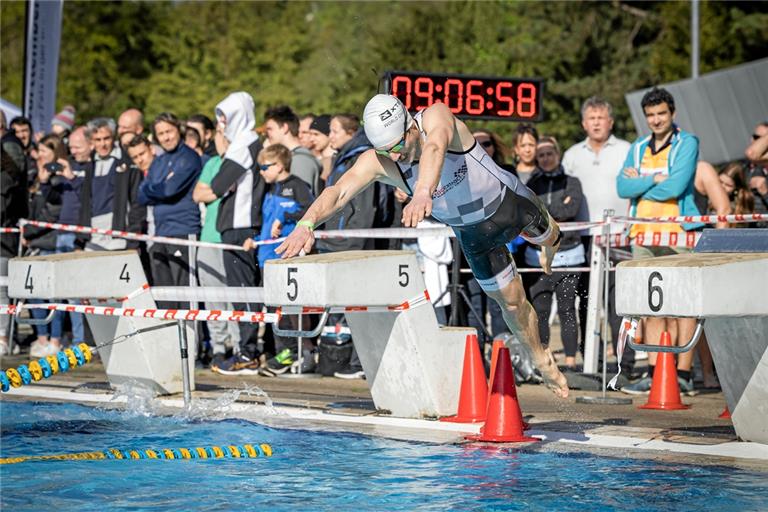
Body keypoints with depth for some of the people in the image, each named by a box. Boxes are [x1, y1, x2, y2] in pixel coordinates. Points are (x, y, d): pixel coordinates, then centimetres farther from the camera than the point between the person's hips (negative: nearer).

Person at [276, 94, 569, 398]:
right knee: (511, 302, 12)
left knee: (547, 238, 28)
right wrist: (307, 223, -61)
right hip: (472, 233, 2)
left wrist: (423, 192, -79)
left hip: (509, 201, -2)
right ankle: (542, 359, 39)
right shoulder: (376, 162, -28)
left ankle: (548, 243, 68)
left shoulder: (435, 117, -37)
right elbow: (337, 193, -40)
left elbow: (434, 149, -59)